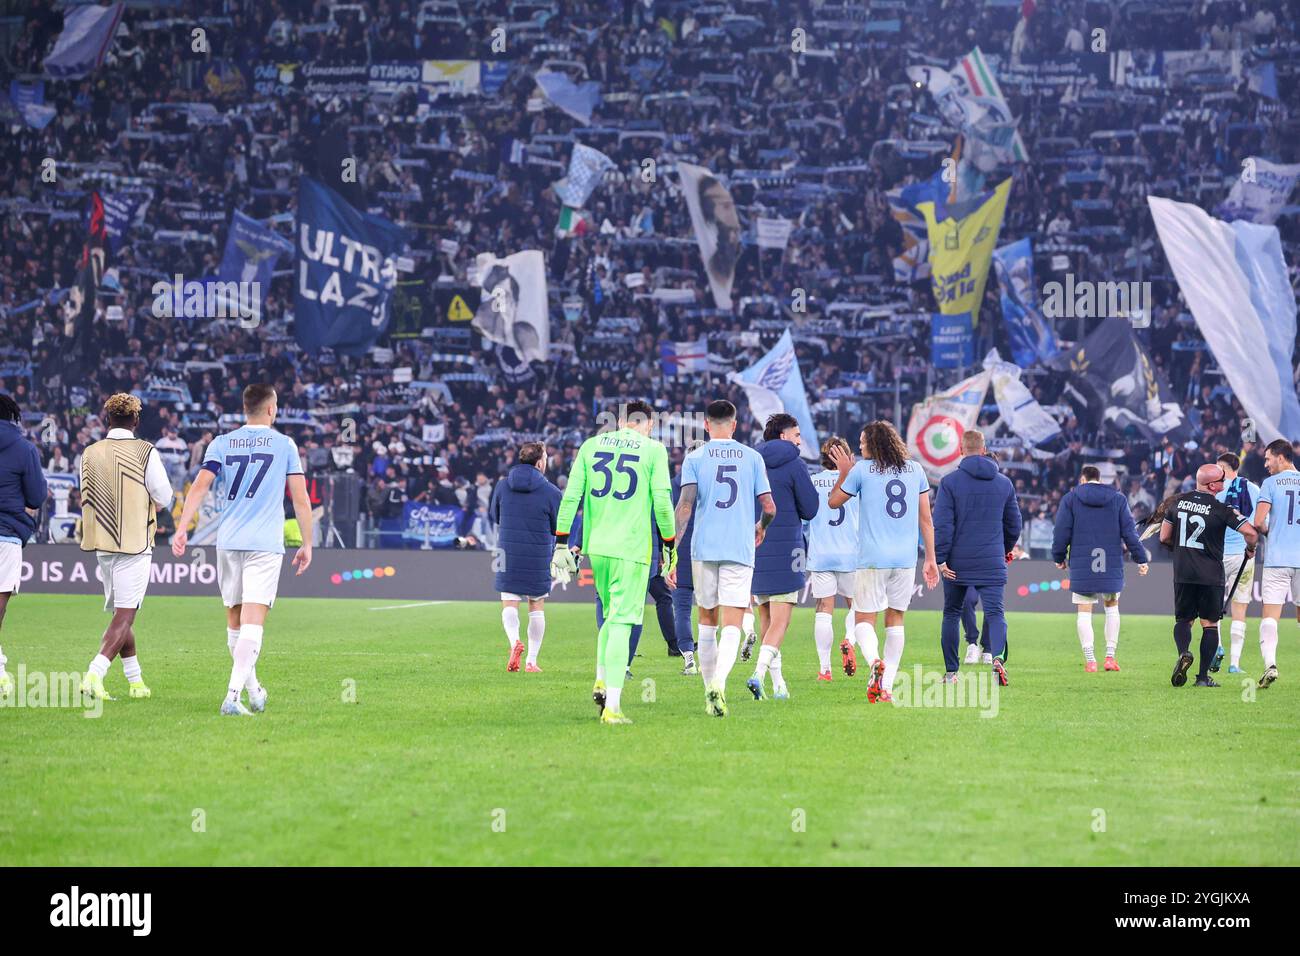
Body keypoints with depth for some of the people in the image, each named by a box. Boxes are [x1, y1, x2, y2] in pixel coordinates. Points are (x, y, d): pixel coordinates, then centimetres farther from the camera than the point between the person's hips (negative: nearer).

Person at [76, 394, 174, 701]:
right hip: (136, 543, -5)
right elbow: (164, 498, -5)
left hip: (102, 543, 5)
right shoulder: (146, 452, -9)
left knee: (121, 614, 17)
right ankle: (94, 674, -22)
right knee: (124, 615, -6)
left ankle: (136, 680, 24)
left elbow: (87, 499, 10)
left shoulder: (90, 453, 4)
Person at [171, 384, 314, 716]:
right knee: (252, 623, -9)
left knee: (234, 619, 17)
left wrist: (181, 528, -8)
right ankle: (232, 696, -22)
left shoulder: (221, 443, 9)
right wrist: (307, 544, 10)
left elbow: (200, 486, -4)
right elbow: (300, 499, 3)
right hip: (266, 545, -3)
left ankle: (252, 687, 30)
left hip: (228, 541, 3)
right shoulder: (284, 444, 4)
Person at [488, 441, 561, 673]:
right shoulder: (551, 492, -8)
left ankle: (514, 641, -24)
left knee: (509, 604, 5)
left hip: (508, 554, 1)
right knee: (537, 608, 12)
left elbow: (494, 516, 14)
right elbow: (560, 529, 0)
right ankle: (531, 660, 12)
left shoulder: (502, 486, -1)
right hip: (539, 557, -1)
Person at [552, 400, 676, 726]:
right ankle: (612, 707, -10)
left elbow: (570, 496, 5)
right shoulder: (653, 449, 0)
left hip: (596, 546, 4)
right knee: (621, 624, -5)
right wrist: (669, 545, 7)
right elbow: (662, 502, -4)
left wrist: (561, 543, 9)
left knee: (610, 616, 22)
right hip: (631, 547, -4)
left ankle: (601, 682, 8)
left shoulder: (591, 445, 9)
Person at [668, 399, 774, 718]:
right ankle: (719, 683, -29)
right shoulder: (753, 457, 5)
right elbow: (770, 507, 4)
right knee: (732, 624, -6)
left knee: (707, 620, 15)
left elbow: (685, 506, -8)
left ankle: (710, 690, 20)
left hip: (704, 548, 1)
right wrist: (761, 527, 26)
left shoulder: (695, 458, 2)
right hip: (740, 549, 0)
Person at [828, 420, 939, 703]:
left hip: (873, 559, -3)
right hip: (906, 559, 3)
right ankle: (887, 686, 8)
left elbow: (834, 502, 11)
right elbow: (926, 519, 9)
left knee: (864, 618, 3)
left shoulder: (861, 470, -1)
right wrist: (931, 559, 13)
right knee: (895, 618, 13)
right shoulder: (916, 470, 9)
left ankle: (875, 662, -27)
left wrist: (844, 473, 25)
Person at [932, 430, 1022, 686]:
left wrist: (940, 559, -8)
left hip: (957, 562, -1)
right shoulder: (1004, 483, 7)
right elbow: (1014, 523, 17)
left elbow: (942, 524, -11)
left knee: (952, 614, 13)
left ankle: (951, 671, 16)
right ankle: (998, 656, -31)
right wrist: (1006, 548, 34)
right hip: (992, 562, 1)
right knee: (995, 612, -4)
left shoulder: (950, 482, -5)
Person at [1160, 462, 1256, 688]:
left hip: (1183, 574, 3)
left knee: (1183, 619, 14)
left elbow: (1164, 538, 8)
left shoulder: (1178, 502, 2)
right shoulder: (1221, 508, -11)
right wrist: (1250, 549, 4)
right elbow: (1250, 532, -18)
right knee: (1210, 623, 8)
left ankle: (1184, 653, -15)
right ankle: (1203, 676, 4)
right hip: (1211, 576, -3)